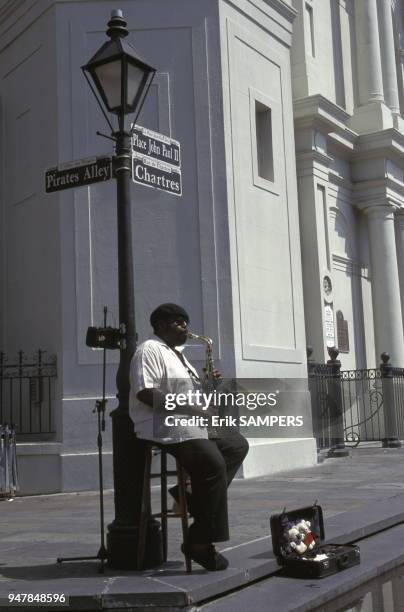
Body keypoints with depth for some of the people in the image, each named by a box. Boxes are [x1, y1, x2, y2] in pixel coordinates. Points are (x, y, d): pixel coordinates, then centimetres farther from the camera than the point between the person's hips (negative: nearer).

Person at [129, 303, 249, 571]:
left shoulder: (177, 354, 23)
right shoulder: (150, 350, -9)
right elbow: (145, 393, -22)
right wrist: (187, 407, -23)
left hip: (194, 422, 11)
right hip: (165, 427, -11)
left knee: (238, 446, 10)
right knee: (214, 466, -24)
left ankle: (195, 492, 1)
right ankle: (201, 543, -19)